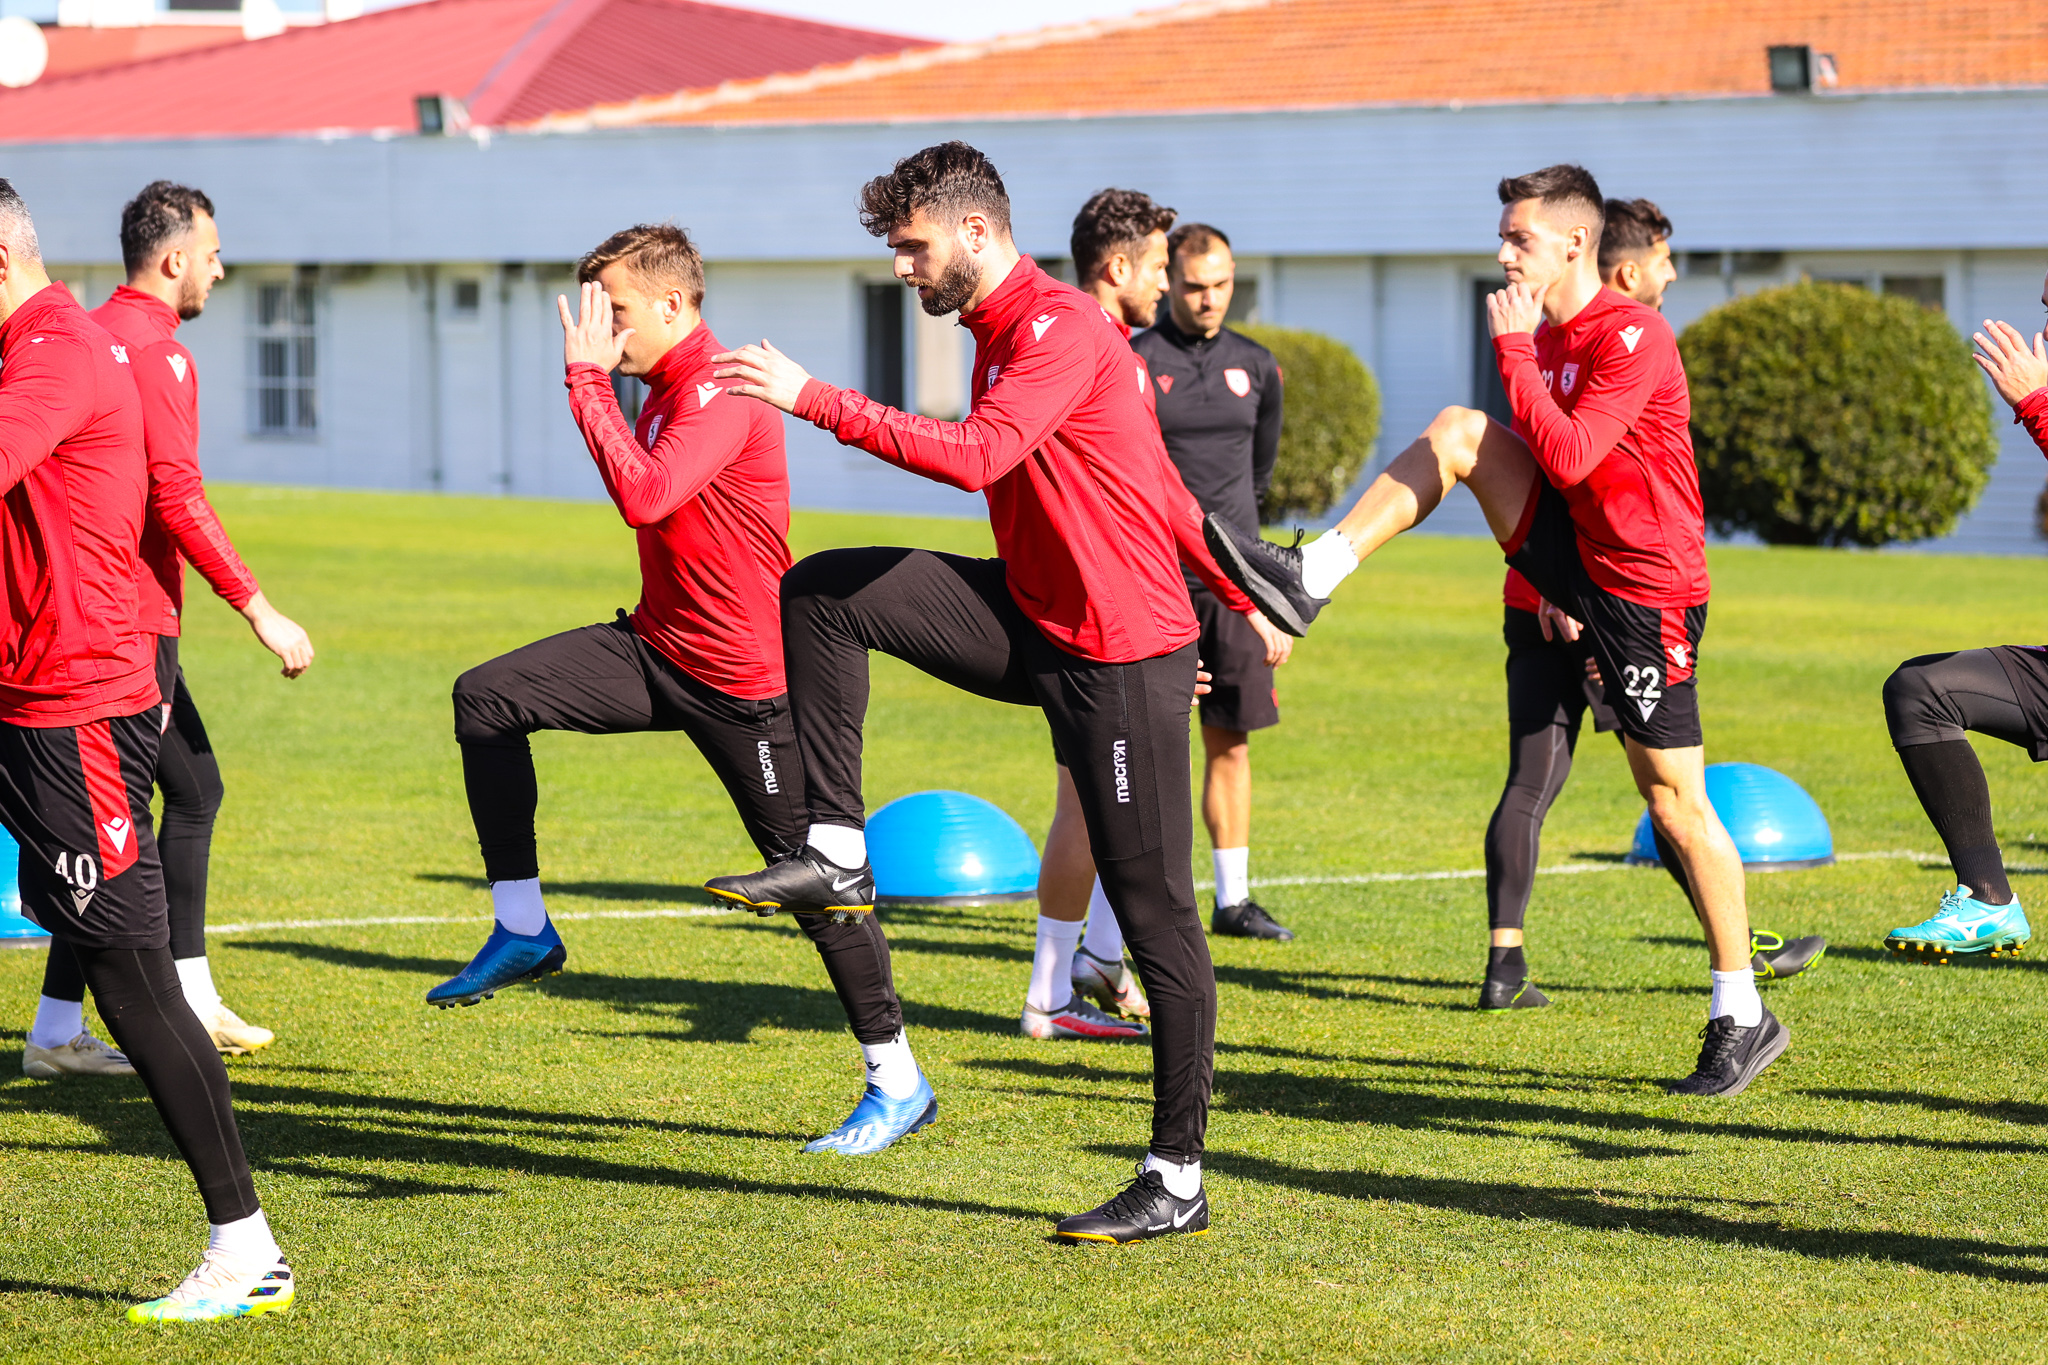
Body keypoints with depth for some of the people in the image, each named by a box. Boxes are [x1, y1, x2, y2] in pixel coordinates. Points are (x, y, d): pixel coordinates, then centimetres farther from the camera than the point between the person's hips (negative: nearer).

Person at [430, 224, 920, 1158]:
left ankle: (898, 1084, 10)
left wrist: (588, 380, -27)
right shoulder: (664, 390, 12)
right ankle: (522, 932, 0)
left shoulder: (721, 394, -19)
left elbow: (644, 496, -33)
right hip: (657, 650, 9)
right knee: (486, 699, -5)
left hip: (741, 680, -9)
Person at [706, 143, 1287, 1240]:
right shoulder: (1004, 330, 14)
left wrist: (814, 401, -31)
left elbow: (975, 455, -33)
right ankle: (838, 853, -3)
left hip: (1120, 656, -9)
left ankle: (1178, 1180, 0)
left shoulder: (1058, 327, -16)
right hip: (1034, 624, 9)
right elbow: (1161, 486, 21)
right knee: (822, 592, -3)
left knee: (1154, 911, -4)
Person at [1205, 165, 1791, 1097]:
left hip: (1647, 591, -8)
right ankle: (1308, 581, -13)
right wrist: (1556, 583, 21)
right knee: (1458, 432, -6)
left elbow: (1568, 457, -29)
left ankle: (1744, 1017, 4)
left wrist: (1514, 350, -23)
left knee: (1673, 801, -5)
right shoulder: (1548, 335, 8)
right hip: (1579, 561, 8)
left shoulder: (1633, 338, -19)